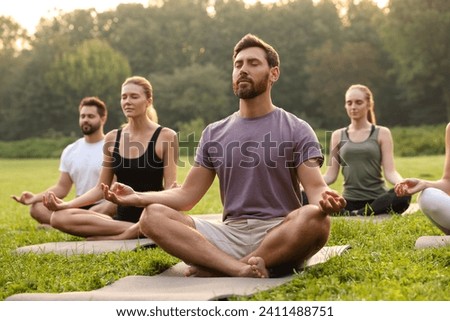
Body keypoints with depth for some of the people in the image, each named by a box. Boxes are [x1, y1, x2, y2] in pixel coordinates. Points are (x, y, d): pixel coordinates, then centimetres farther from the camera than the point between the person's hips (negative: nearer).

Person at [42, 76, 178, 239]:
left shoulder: (165, 136, 0)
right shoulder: (112, 138, 11)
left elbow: (170, 190, -4)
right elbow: (101, 188, 14)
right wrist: (65, 205, -2)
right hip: (121, 217, 6)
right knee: (59, 217, -20)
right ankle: (135, 231, -24)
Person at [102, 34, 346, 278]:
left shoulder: (296, 130, 5)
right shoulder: (214, 134, 15)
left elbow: (316, 188, -6)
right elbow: (187, 195, 12)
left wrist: (325, 200, -31)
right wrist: (137, 197, -4)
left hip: (280, 236, -3)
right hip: (230, 233, 3)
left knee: (315, 219, -36)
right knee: (152, 216, -18)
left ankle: (218, 268, -27)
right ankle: (241, 269, -34)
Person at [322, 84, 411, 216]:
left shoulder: (382, 133, 7)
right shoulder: (338, 135, 13)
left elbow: (390, 172, -2)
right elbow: (330, 175, 8)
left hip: (377, 200, -1)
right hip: (349, 201, 1)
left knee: (402, 196, -36)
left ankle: (353, 216, -27)